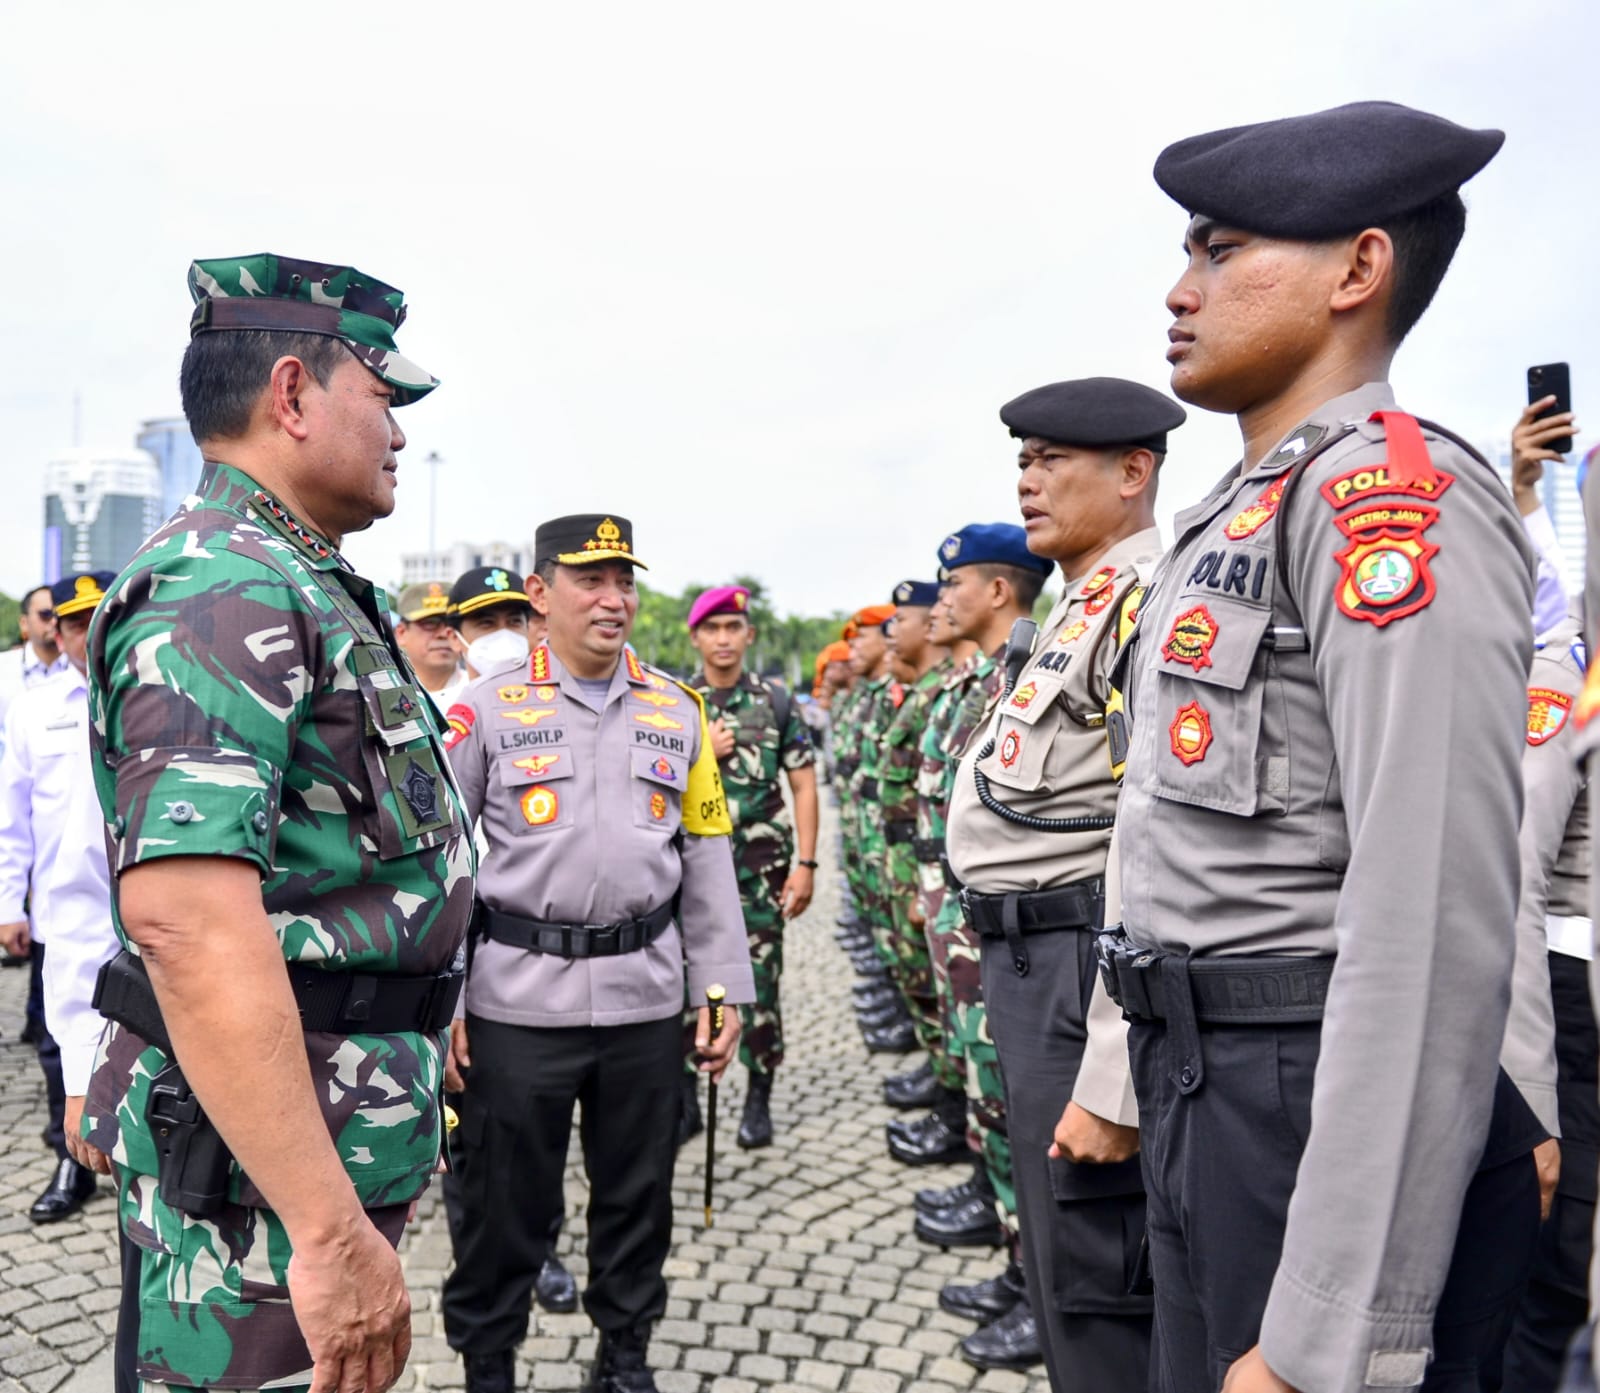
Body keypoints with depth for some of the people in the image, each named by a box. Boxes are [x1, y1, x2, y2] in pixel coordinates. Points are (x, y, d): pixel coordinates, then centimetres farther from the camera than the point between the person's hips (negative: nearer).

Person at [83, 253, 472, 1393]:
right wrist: (330, 1229, -31)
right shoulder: (221, 589, -19)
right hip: (269, 1165, -10)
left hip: (350, 1130, 10)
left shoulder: (302, 589, 15)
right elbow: (185, 916, -31)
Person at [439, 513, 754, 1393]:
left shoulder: (678, 712, 6)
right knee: (504, 1198, 10)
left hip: (645, 996, 3)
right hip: (517, 998, -2)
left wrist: (723, 990, 6)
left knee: (637, 1192, 15)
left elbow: (707, 861, 9)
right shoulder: (486, 710, -2)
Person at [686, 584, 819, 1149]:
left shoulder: (776, 701, 3)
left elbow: (803, 784, 1)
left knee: (760, 986, 1)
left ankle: (759, 1100, 15)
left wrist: (805, 863, -5)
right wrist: (698, 754, -11)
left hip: (761, 865, -1)